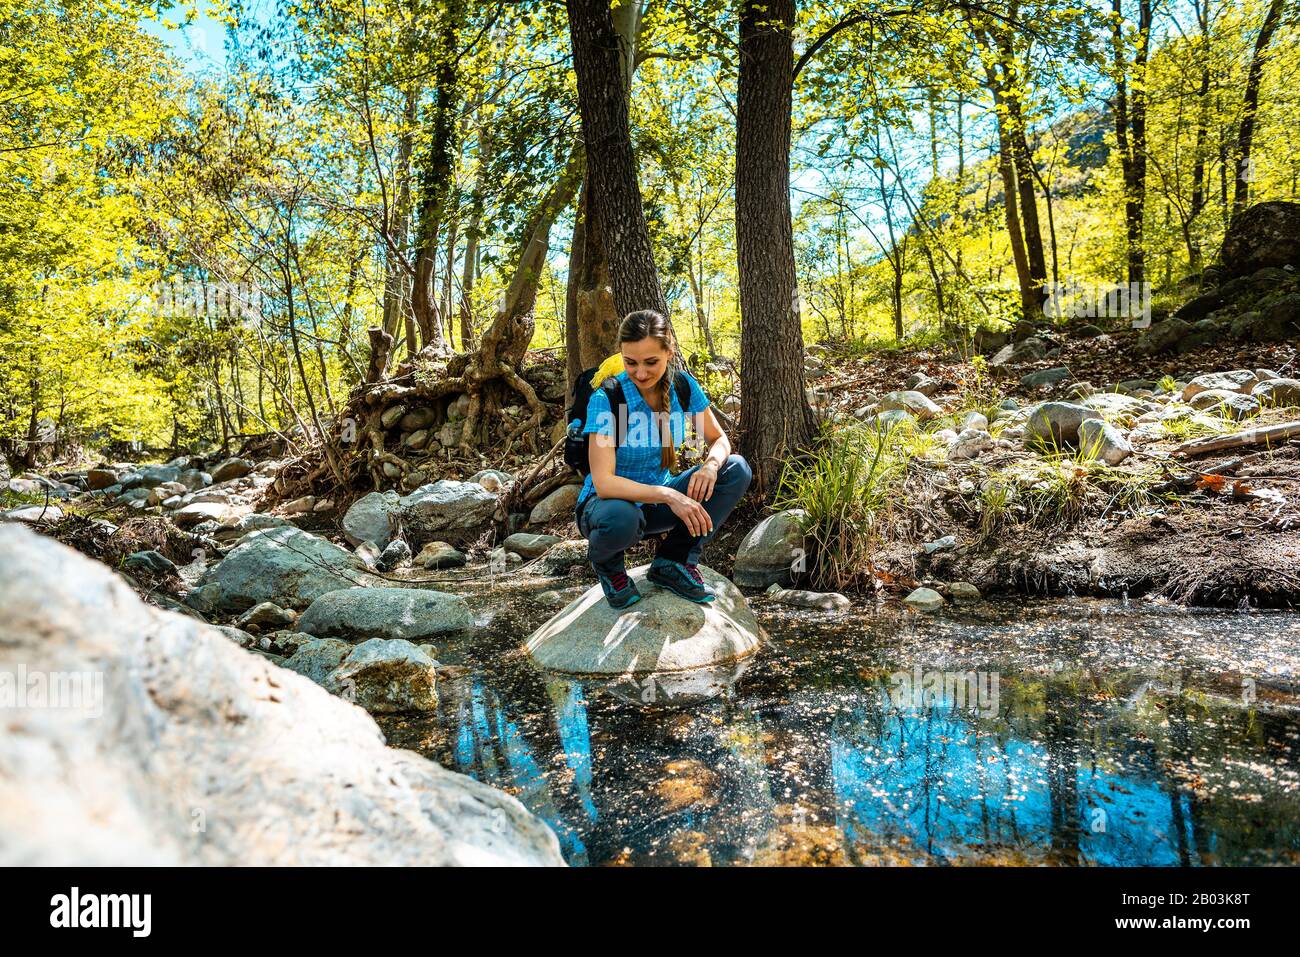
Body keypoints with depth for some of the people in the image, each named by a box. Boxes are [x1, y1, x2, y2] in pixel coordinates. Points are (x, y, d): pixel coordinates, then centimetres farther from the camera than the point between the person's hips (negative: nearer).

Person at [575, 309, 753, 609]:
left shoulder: (682, 385, -9)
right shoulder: (606, 399, -24)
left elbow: (719, 440, -1)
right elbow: (603, 483, -31)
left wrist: (711, 464, -26)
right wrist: (668, 495, -41)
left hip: (656, 503, 5)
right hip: (609, 502, -5)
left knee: (736, 470, -13)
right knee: (621, 518, -42)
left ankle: (674, 561, -5)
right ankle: (606, 561, -3)